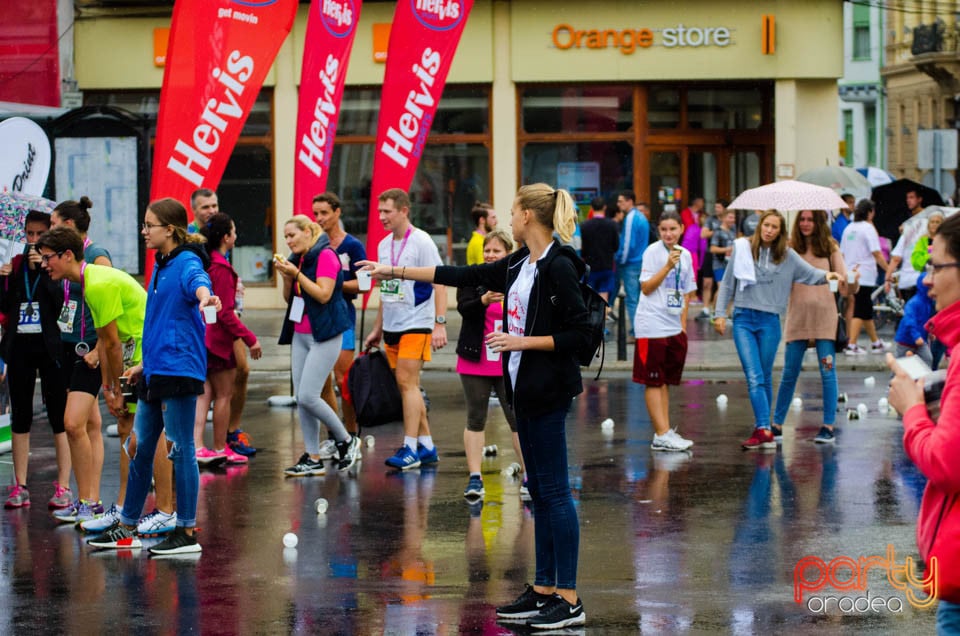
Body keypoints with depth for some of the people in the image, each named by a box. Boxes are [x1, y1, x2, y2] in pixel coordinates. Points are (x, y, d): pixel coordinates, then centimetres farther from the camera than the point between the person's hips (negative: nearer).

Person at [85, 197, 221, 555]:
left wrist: (205, 296, -59)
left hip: (180, 370, -9)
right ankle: (126, 529, 22)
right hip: (155, 372, 9)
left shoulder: (186, 262, -11)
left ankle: (187, 533, 4)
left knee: (181, 449, -4)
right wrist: (144, 364, 29)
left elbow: (198, 280, -36)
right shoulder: (159, 267, 17)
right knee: (140, 448, 13)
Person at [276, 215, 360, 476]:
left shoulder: (325, 255, -10)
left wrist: (296, 273, -18)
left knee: (308, 396, -14)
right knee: (301, 399, 3)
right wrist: (286, 276, 0)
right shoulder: (297, 259, 15)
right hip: (300, 334, 9)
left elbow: (323, 294, -19)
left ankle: (346, 441, 4)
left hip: (324, 335, -9)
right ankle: (312, 458, 8)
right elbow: (289, 298, 18)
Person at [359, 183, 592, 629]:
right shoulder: (519, 265, 12)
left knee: (554, 490, -7)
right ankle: (544, 591, 16)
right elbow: (464, 276, 19)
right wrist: (396, 271, 21)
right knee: (539, 491, 11)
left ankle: (569, 601, -5)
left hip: (548, 392, -9)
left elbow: (580, 334, -17)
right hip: (524, 389, 9)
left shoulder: (559, 267, -14)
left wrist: (522, 341, -17)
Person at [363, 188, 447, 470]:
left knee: (407, 382, -13)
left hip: (416, 324, -8)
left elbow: (439, 284, -12)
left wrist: (440, 323, -20)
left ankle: (410, 449, -11)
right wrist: (377, 329, 20)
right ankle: (427, 446, 15)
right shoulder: (384, 245, 12)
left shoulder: (421, 242, -10)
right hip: (391, 326, 8)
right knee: (406, 386, 8)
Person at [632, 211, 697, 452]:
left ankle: (665, 432, 13)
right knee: (654, 382, -4)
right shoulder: (653, 252, -7)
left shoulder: (685, 255, 12)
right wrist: (668, 266, -20)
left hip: (673, 327, 7)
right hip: (652, 326, -7)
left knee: (666, 380, 10)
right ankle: (662, 434, -6)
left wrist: (683, 324, 14)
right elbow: (646, 288, -12)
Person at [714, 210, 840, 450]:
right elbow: (728, 283, 8)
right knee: (754, 377, -11)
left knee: (765, 378, 8)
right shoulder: (743, 248, 3)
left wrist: (826, 275, -21)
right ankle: (764, 430, -18)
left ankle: (761, 428, 18)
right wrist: (720, 313, 4)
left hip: (769, 321, 1)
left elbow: (810, 273, 0)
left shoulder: (787, 256, 5)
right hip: (743, 318, -1)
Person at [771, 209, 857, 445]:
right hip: (797, 316, 1)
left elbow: (844, 288, 0)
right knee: (789, 373, 5)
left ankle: (828, 427, 3)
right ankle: (777, 425, 12)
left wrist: (852, 281, -21)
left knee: (827, 372, -2)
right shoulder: (790, 248, 6)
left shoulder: (830, 248, 4)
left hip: (824, 316, -1)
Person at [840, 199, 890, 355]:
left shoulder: (848, 229, 13)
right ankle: (851, 345, -11)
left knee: (867, 310, 16)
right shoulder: (868, 228, -9)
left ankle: (876, 343, 25)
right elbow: (877, 254, -15)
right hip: (864, 276, -7)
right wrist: (889, 270, -9)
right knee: (860, 312, -5)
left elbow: (842, 253, 16)